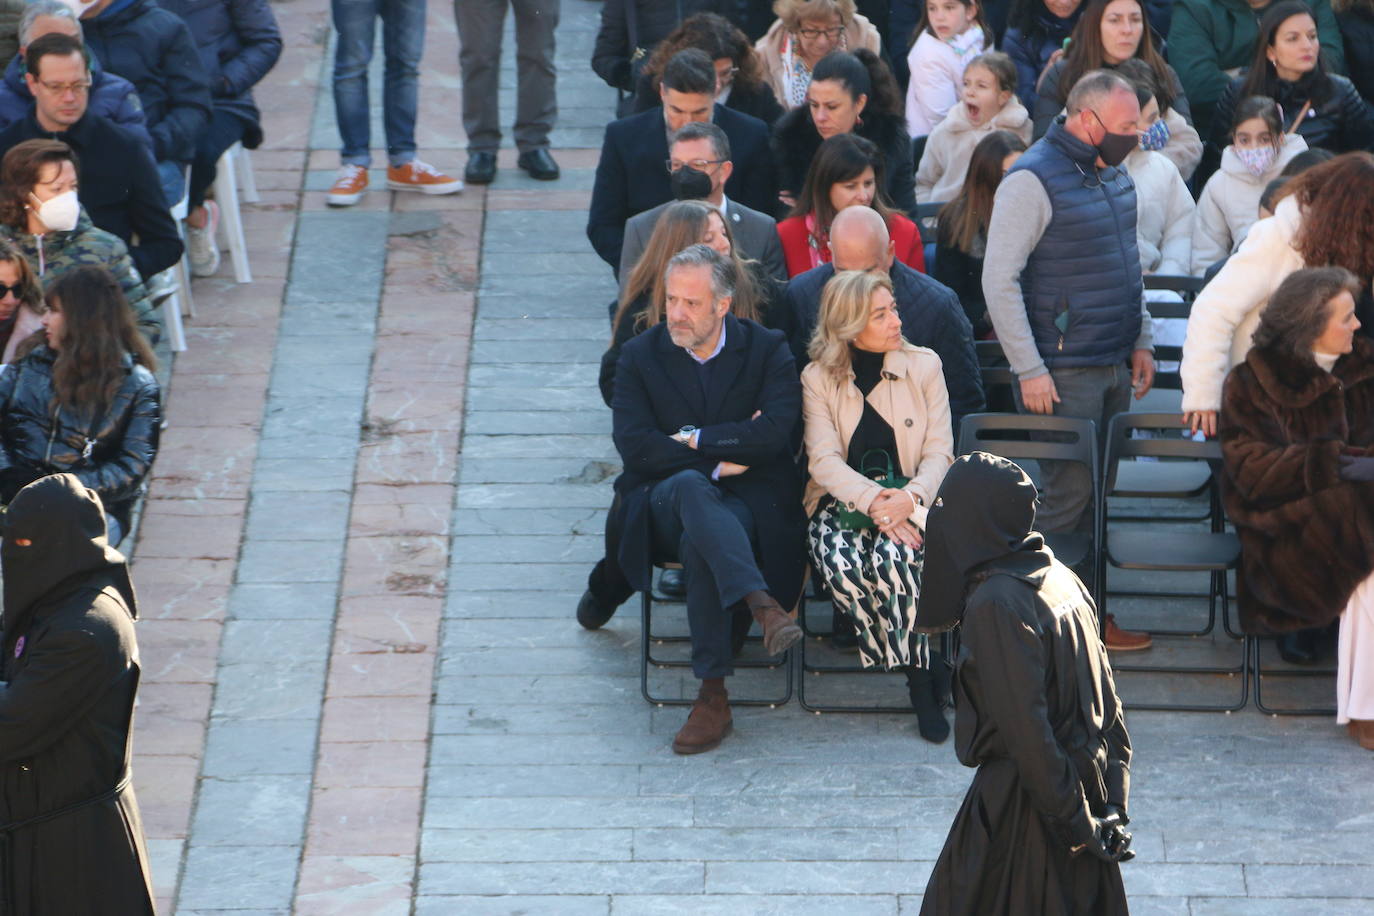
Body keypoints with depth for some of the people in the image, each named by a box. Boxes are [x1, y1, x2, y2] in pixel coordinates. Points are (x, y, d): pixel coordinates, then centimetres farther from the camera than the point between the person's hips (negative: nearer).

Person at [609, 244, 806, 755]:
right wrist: (718, 460, -10)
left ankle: (713, 696, -39)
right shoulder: (641, 356, 8)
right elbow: (634, 446, -5)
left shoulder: (767, 351, 6)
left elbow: (774, 432, -10)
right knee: (691, 487, -38)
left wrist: (694, 440, -7)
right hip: (665, 505, 0)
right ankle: (762, 606, -55)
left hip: (749, 504, 0)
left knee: (699, 541, -37)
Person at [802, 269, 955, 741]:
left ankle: (918, 678, -21)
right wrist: (873, 501, -25)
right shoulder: (818, 378, 4)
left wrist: (909, 497, -21)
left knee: (892, 556, -35)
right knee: (838, 561, -33)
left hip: (909, 501, 0)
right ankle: (922, 668, -19)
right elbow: (824, 459, -7)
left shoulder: (924, 365, 7)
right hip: (842, 501, 0)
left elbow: (939, 451, 1)